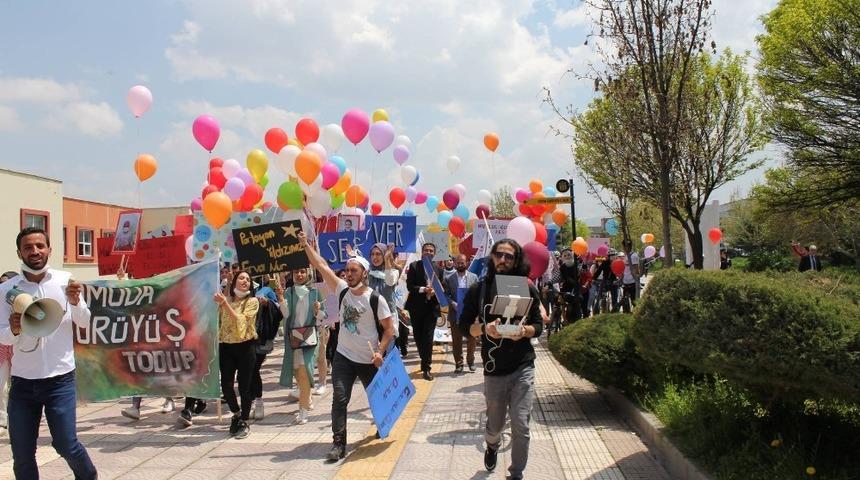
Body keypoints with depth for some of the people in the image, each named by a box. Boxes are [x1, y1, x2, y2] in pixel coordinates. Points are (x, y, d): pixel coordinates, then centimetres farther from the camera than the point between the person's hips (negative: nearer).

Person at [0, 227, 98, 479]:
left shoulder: (65, 280, -2)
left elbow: (85, 323, 1)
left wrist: (75, 302, -18)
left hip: (59, 379, -2)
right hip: (22, 382, 2)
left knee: (66, 444, 1)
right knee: (21, 455, 7)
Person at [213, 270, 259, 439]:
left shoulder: (252, 301, -4)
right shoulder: (225, 300, 7)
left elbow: (240, 320, -18)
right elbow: (218, 322, 18)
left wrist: (225, 304, -22)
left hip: (245, 346, -3)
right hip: (225, 346, 3)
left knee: (244, 385, 1)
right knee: (226, 385, 3)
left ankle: (244, 422, 16)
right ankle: (236, 414, 29)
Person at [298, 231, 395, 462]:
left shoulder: (375, 299, -13)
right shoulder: (343, 290, -3)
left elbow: (389, 328, -9)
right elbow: (321, 265, -4)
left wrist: (380, 352, -19)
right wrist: (305, 244, -7)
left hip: (369, 361, -2)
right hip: (343, 357, 2)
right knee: (339, 400, -9)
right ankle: (338, 444, -5)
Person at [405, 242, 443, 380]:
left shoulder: (438, 269, 8)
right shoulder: (414, 266, -1)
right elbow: (409, 286, -8)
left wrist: (435, 291, -14)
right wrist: (423, 289, -21)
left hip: (432, 306, 0)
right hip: (417, 307, 0)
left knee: (428, 337, -5)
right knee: (418, 336, 10)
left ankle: (426, 368, 0)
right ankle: (426, 360, 35)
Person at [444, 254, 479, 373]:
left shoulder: (474, 277, 5)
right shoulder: (448, 279, 3)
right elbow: (446, 296, -2)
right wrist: (454, 305, -17)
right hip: (455, 314, 0)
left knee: (472, 339, 6)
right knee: (456, 341, 5)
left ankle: (471, 361, 21)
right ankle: (458, 363, 14)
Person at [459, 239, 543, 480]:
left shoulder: (527, 289, -1)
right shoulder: (478, 290, -1)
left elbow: (538, 326, 3)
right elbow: (465, 326, 1)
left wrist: (524, 330, -19)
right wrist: (485, 328, -19)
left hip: (523, 367, -1)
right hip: (494, 369, 1)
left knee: (521, 426, -8)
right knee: (494, 425, 16)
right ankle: (492, 446, 51)